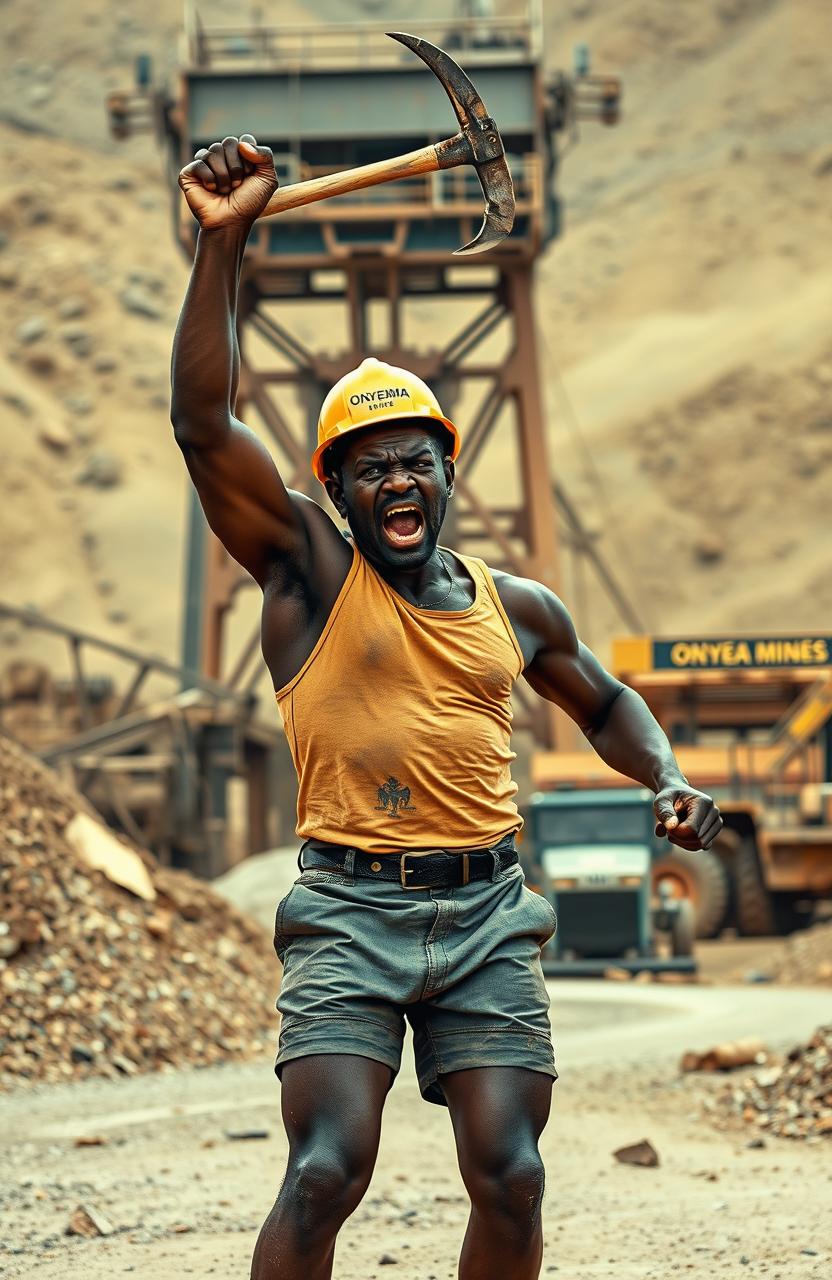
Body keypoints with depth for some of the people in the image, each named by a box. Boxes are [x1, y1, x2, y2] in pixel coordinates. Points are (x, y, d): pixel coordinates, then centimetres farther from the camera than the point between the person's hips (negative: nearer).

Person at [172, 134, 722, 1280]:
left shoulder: (516, 608, 14)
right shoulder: (307, 570, 3)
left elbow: (604, 701, 33)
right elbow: (204, 422, -10)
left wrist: (669, 780, 13)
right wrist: (224, 241, -18)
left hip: (486, 920, 4)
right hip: (348, 913, -3)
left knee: (509, 1183, -2)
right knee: (325, 1176, -16)